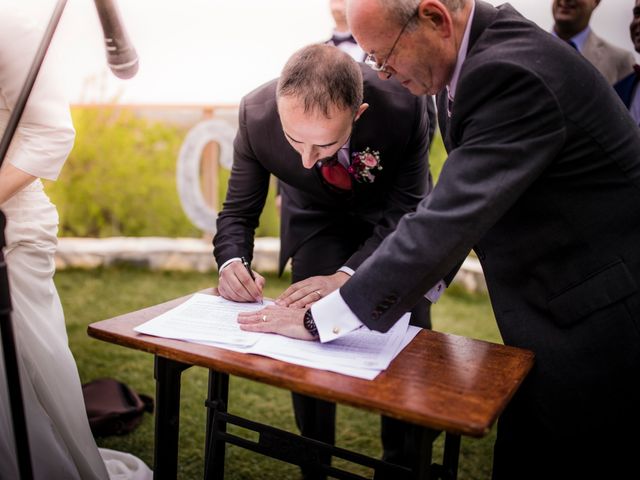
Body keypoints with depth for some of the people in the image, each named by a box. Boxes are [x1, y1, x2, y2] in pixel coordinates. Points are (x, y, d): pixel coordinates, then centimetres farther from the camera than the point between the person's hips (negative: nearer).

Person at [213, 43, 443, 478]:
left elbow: (406, 212, -28)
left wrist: (347, 277, -42)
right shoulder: (257, 114, -31)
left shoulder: (404, 105, -37)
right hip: (317, 219, 1)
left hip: (392, 216, 0)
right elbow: (239, 210, -17)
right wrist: (232, 262, -39)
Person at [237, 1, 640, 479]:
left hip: (593, 324, -8)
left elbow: (451, 217, -31)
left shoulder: (514, 73, -26)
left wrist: (320, 317, -24)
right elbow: (457, 202, 9)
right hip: (551, 313, 8)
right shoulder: (481, 50, 3)